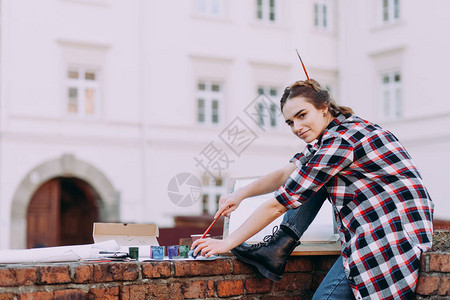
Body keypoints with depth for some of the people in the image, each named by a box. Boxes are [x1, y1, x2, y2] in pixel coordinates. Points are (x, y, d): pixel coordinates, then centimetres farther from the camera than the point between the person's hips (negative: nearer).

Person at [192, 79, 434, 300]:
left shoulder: (341, 141, -20)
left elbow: (278, 205, -17)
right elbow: (285, 174, 14)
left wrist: (228, 243, -10)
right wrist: (240, 195, 3)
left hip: (392, 234, -10)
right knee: (312, 176, 6)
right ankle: (279, 247, -1)